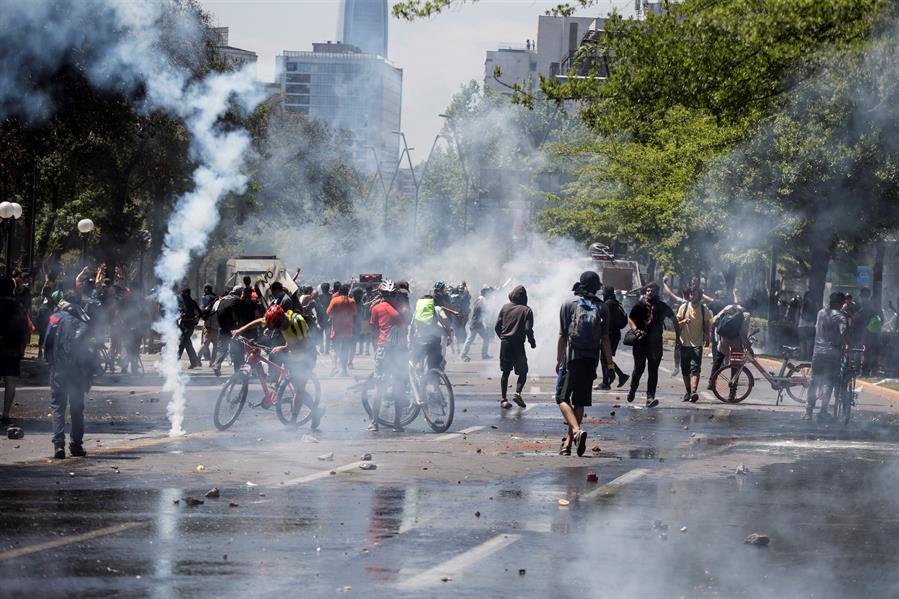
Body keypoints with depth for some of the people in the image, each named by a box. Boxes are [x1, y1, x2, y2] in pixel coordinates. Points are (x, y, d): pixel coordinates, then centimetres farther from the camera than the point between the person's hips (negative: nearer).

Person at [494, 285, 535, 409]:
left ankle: (503, 399, 7)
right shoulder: (526, 310, -6)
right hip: (518, 344, -4)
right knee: (523, 371, 7)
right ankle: (517, 393, -15)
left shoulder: (505, 307, 5)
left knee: (505, 372, 11)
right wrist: (532, 342, 3)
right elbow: (528, 329, -13)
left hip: (505, 343, 4)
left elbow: (497, 327, 5)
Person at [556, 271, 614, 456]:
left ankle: (576, 430, -24)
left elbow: (562, 335, -1)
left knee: (563, 398, 0)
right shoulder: (601, 308, 4)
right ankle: (569, 441, 12)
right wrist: (610, 363, 8)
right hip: (591, 360, 3)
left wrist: (558, 360, 6)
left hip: (572, 358, -3)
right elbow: (605, 338, 2)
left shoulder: (569, 304, -1)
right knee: (580, 401, 10)